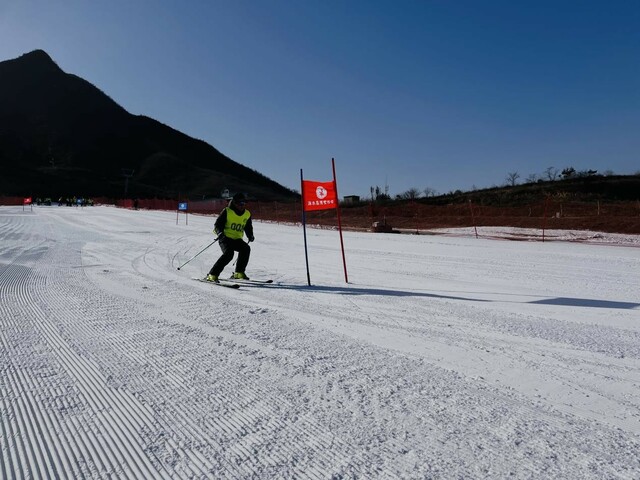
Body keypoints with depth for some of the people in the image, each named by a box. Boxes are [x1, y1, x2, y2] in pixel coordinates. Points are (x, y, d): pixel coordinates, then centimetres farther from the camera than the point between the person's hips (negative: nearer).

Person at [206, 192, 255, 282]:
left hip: (237, 239, 5)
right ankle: (212, 275, -22)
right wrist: (220, 233, -25)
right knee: (229, 253, -29)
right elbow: (218, 225, -5)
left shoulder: (247, 214, 10)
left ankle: (239, 273, -9)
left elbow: (248, 228, 23)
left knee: (246, 248, -22)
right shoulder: (227, 211, -5)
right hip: (225, 238, -5)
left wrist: (250, 236, 4)